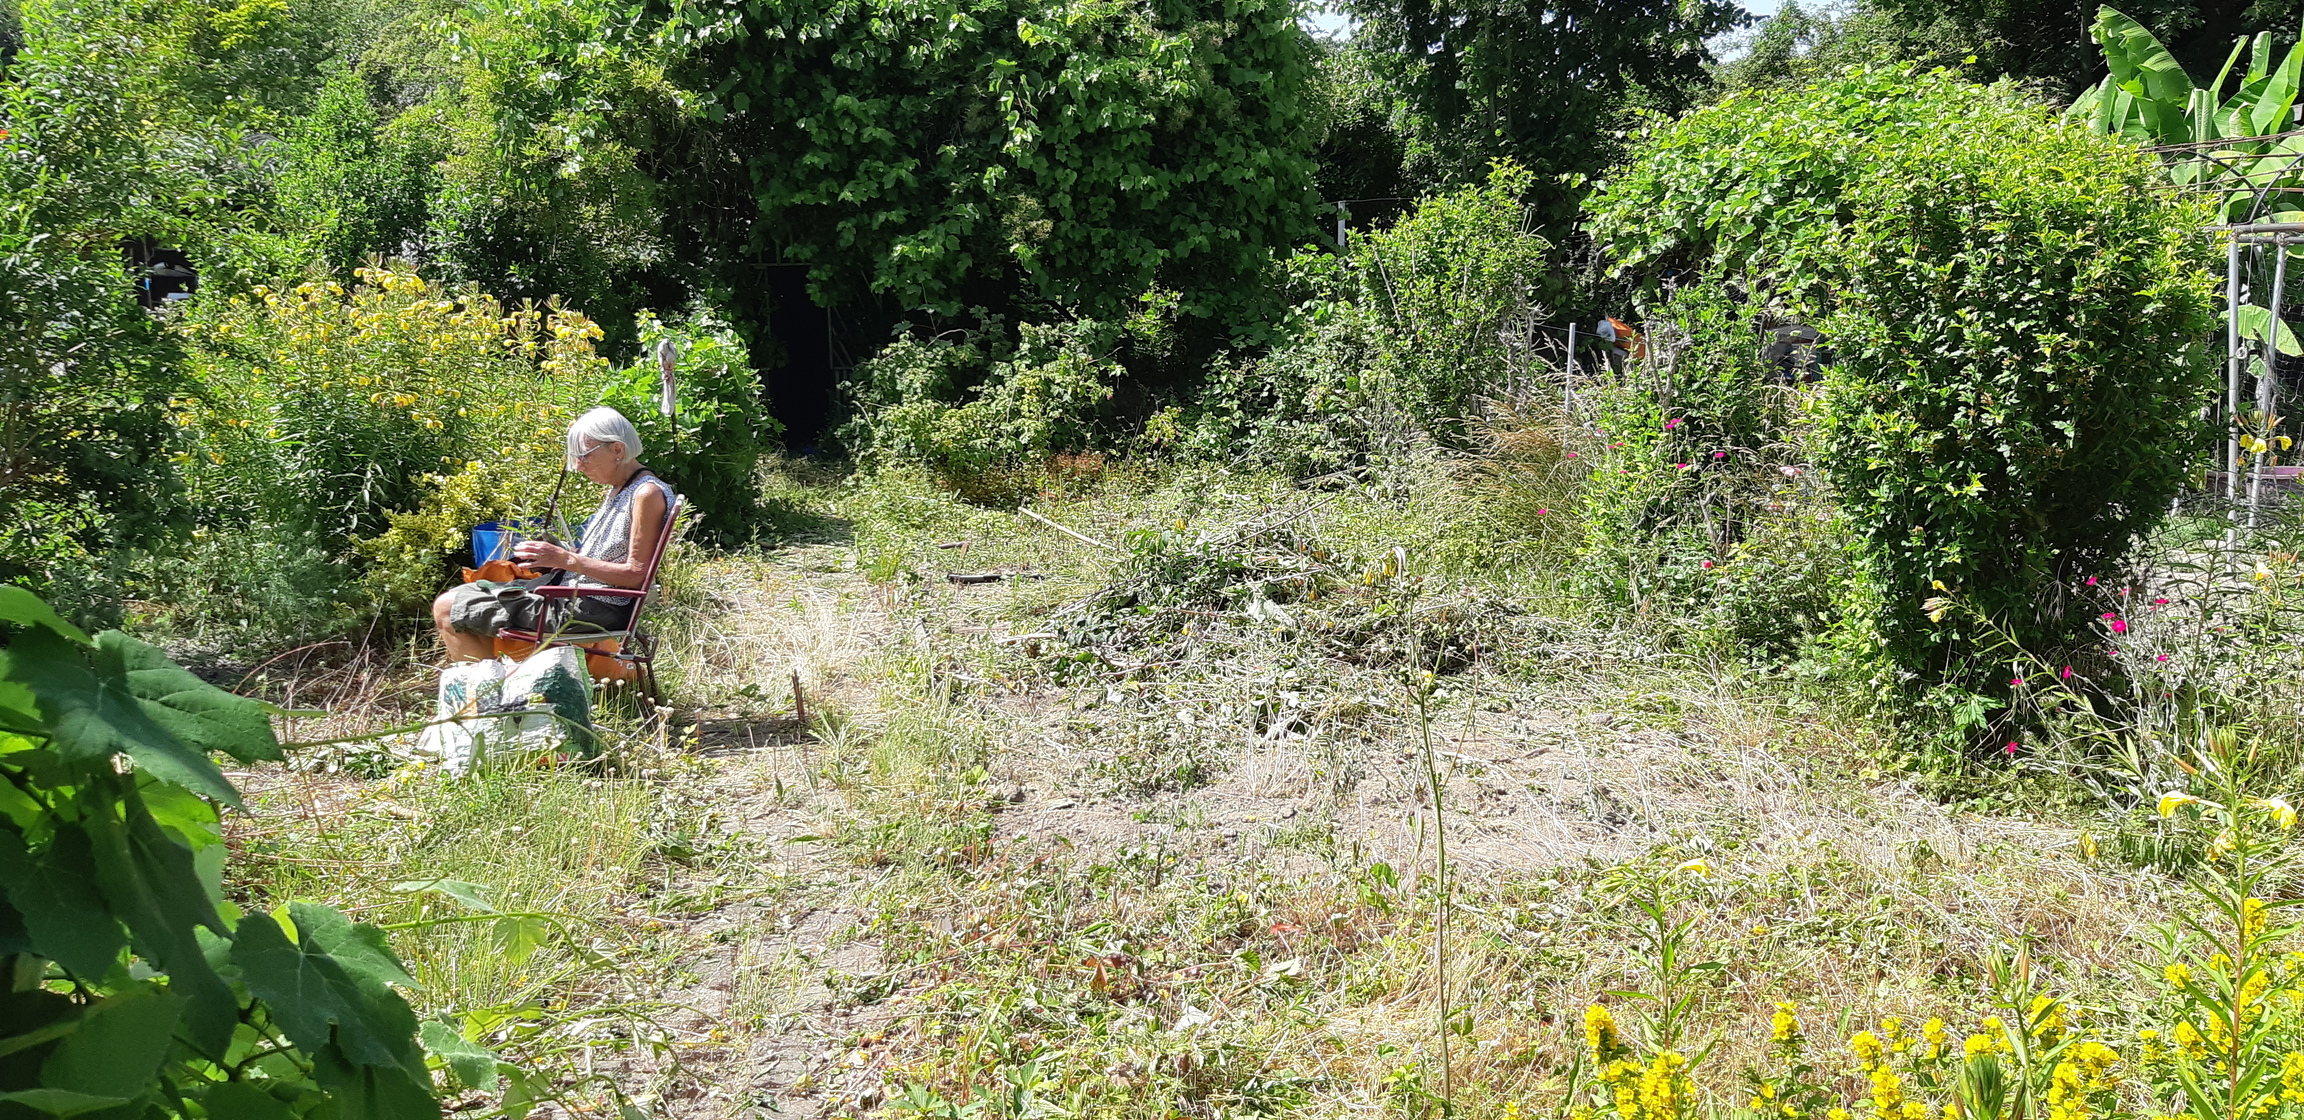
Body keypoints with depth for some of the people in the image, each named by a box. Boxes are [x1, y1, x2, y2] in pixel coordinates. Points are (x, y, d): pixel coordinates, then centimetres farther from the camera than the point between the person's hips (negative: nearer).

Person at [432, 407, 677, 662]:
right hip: (566, 589, 11)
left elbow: (636, 574, -21)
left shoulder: (647, 494, -17)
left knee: (447, 609, -8)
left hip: (593, 610, -11)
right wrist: (553, 557, 5)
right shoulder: (617, 490, 14)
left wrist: (567, 560, -22)